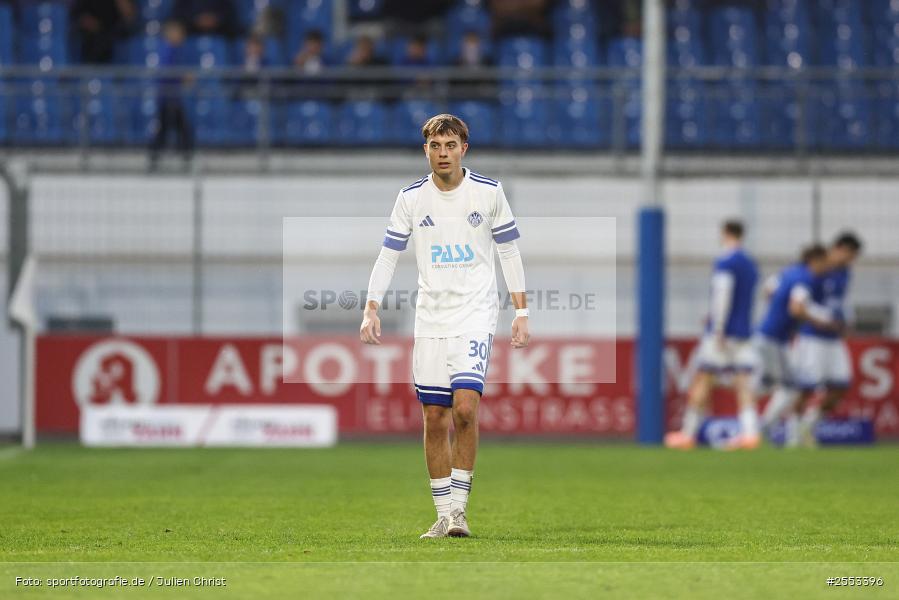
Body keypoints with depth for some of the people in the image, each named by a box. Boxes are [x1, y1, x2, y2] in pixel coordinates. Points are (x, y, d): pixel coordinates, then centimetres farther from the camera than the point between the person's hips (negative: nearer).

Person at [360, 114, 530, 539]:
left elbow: (509, 252, 6)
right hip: (430, 320, 3)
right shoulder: (411, 198, 4)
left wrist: (521, 312, 2)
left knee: (465, 406, -19)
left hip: (476, 315, -2)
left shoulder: (488, 192, 0)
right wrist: (371, 310, -4)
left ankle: (459, 508, -10)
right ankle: (444, 515, 11)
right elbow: (388, 255, 7)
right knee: (434, 418, 2)